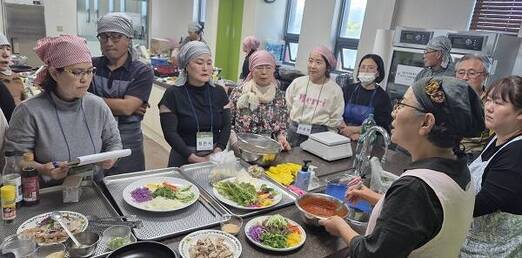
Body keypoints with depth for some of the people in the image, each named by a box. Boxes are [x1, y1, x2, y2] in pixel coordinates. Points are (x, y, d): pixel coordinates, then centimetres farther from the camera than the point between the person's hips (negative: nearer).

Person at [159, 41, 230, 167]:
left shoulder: (219, 92, 3)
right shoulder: (173, 94, -7)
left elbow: (226, 126, 1)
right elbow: (170, 132, -11)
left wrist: (218, 150, -16)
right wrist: (194, 158, -20)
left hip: (214, 160, 3)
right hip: (183, 160, -2)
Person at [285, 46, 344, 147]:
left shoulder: (335, 90, -2)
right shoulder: (297, 82, 2)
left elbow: (335, 122, 4)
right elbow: (286, 109, 11)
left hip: (319, 134, -1)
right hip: (294, 132, 2)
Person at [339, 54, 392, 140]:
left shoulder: (383, 97, 4)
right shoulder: (348, 89, 10)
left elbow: (380, 127, -4)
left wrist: (354, 129, -13)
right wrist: (349, 133, -16)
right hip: (343, 136, 2)